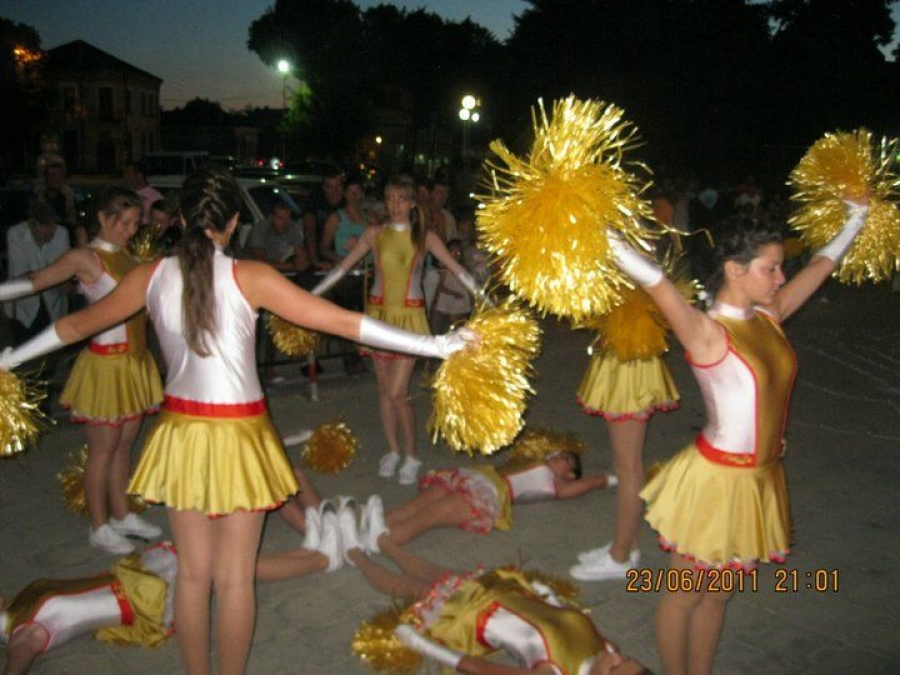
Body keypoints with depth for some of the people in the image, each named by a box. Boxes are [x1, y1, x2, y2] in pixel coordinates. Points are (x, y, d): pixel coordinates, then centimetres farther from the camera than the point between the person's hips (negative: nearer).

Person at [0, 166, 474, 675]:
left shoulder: (152, 276, -2)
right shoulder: (249, 277, -14)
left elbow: (76, 325, 12)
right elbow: (341, 321, -17)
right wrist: (435, 345, -13)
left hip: (181, 429, 4)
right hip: (238, 434, -4)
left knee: (193, 573, 18)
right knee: (235, 579, 10)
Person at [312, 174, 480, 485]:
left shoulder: (424, 237, -1)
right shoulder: (374, 234, 3)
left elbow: (459, 270, -2)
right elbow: (342, 268, 6)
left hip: (409, 317, -3)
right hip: (379, 314, 3)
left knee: (397, 392, -9)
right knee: (385, 389, 9)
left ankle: (412, 456, 9)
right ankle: (392, 451, 26)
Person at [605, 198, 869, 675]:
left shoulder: (769, 317, 2)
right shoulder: (707, 331, -20)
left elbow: (822, 263, 16)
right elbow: (654, 281, -36)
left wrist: (856, 217, 27)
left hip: (761, 479, 7)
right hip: (716, 480, -7)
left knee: (717, 595, 22)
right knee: (685, 594, 13)